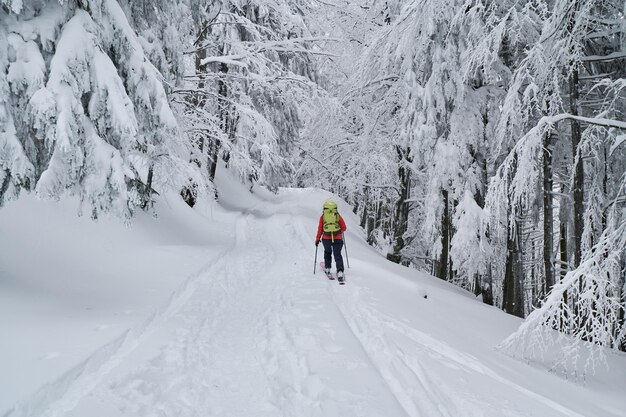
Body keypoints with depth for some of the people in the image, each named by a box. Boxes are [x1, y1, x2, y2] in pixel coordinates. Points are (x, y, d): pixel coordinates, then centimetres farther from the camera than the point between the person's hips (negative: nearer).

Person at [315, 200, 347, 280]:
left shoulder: (323, 217, 1)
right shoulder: (338, 216, 1)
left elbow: (320, 229, 3)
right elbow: (344, 228, 4)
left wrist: (317, 239, 10)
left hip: (326, 239, 1)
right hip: (338, 239, -1)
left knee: (327, 252, 25)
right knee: (337, 255, 2)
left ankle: (327, 268, 26)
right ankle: (340, 271, -14)